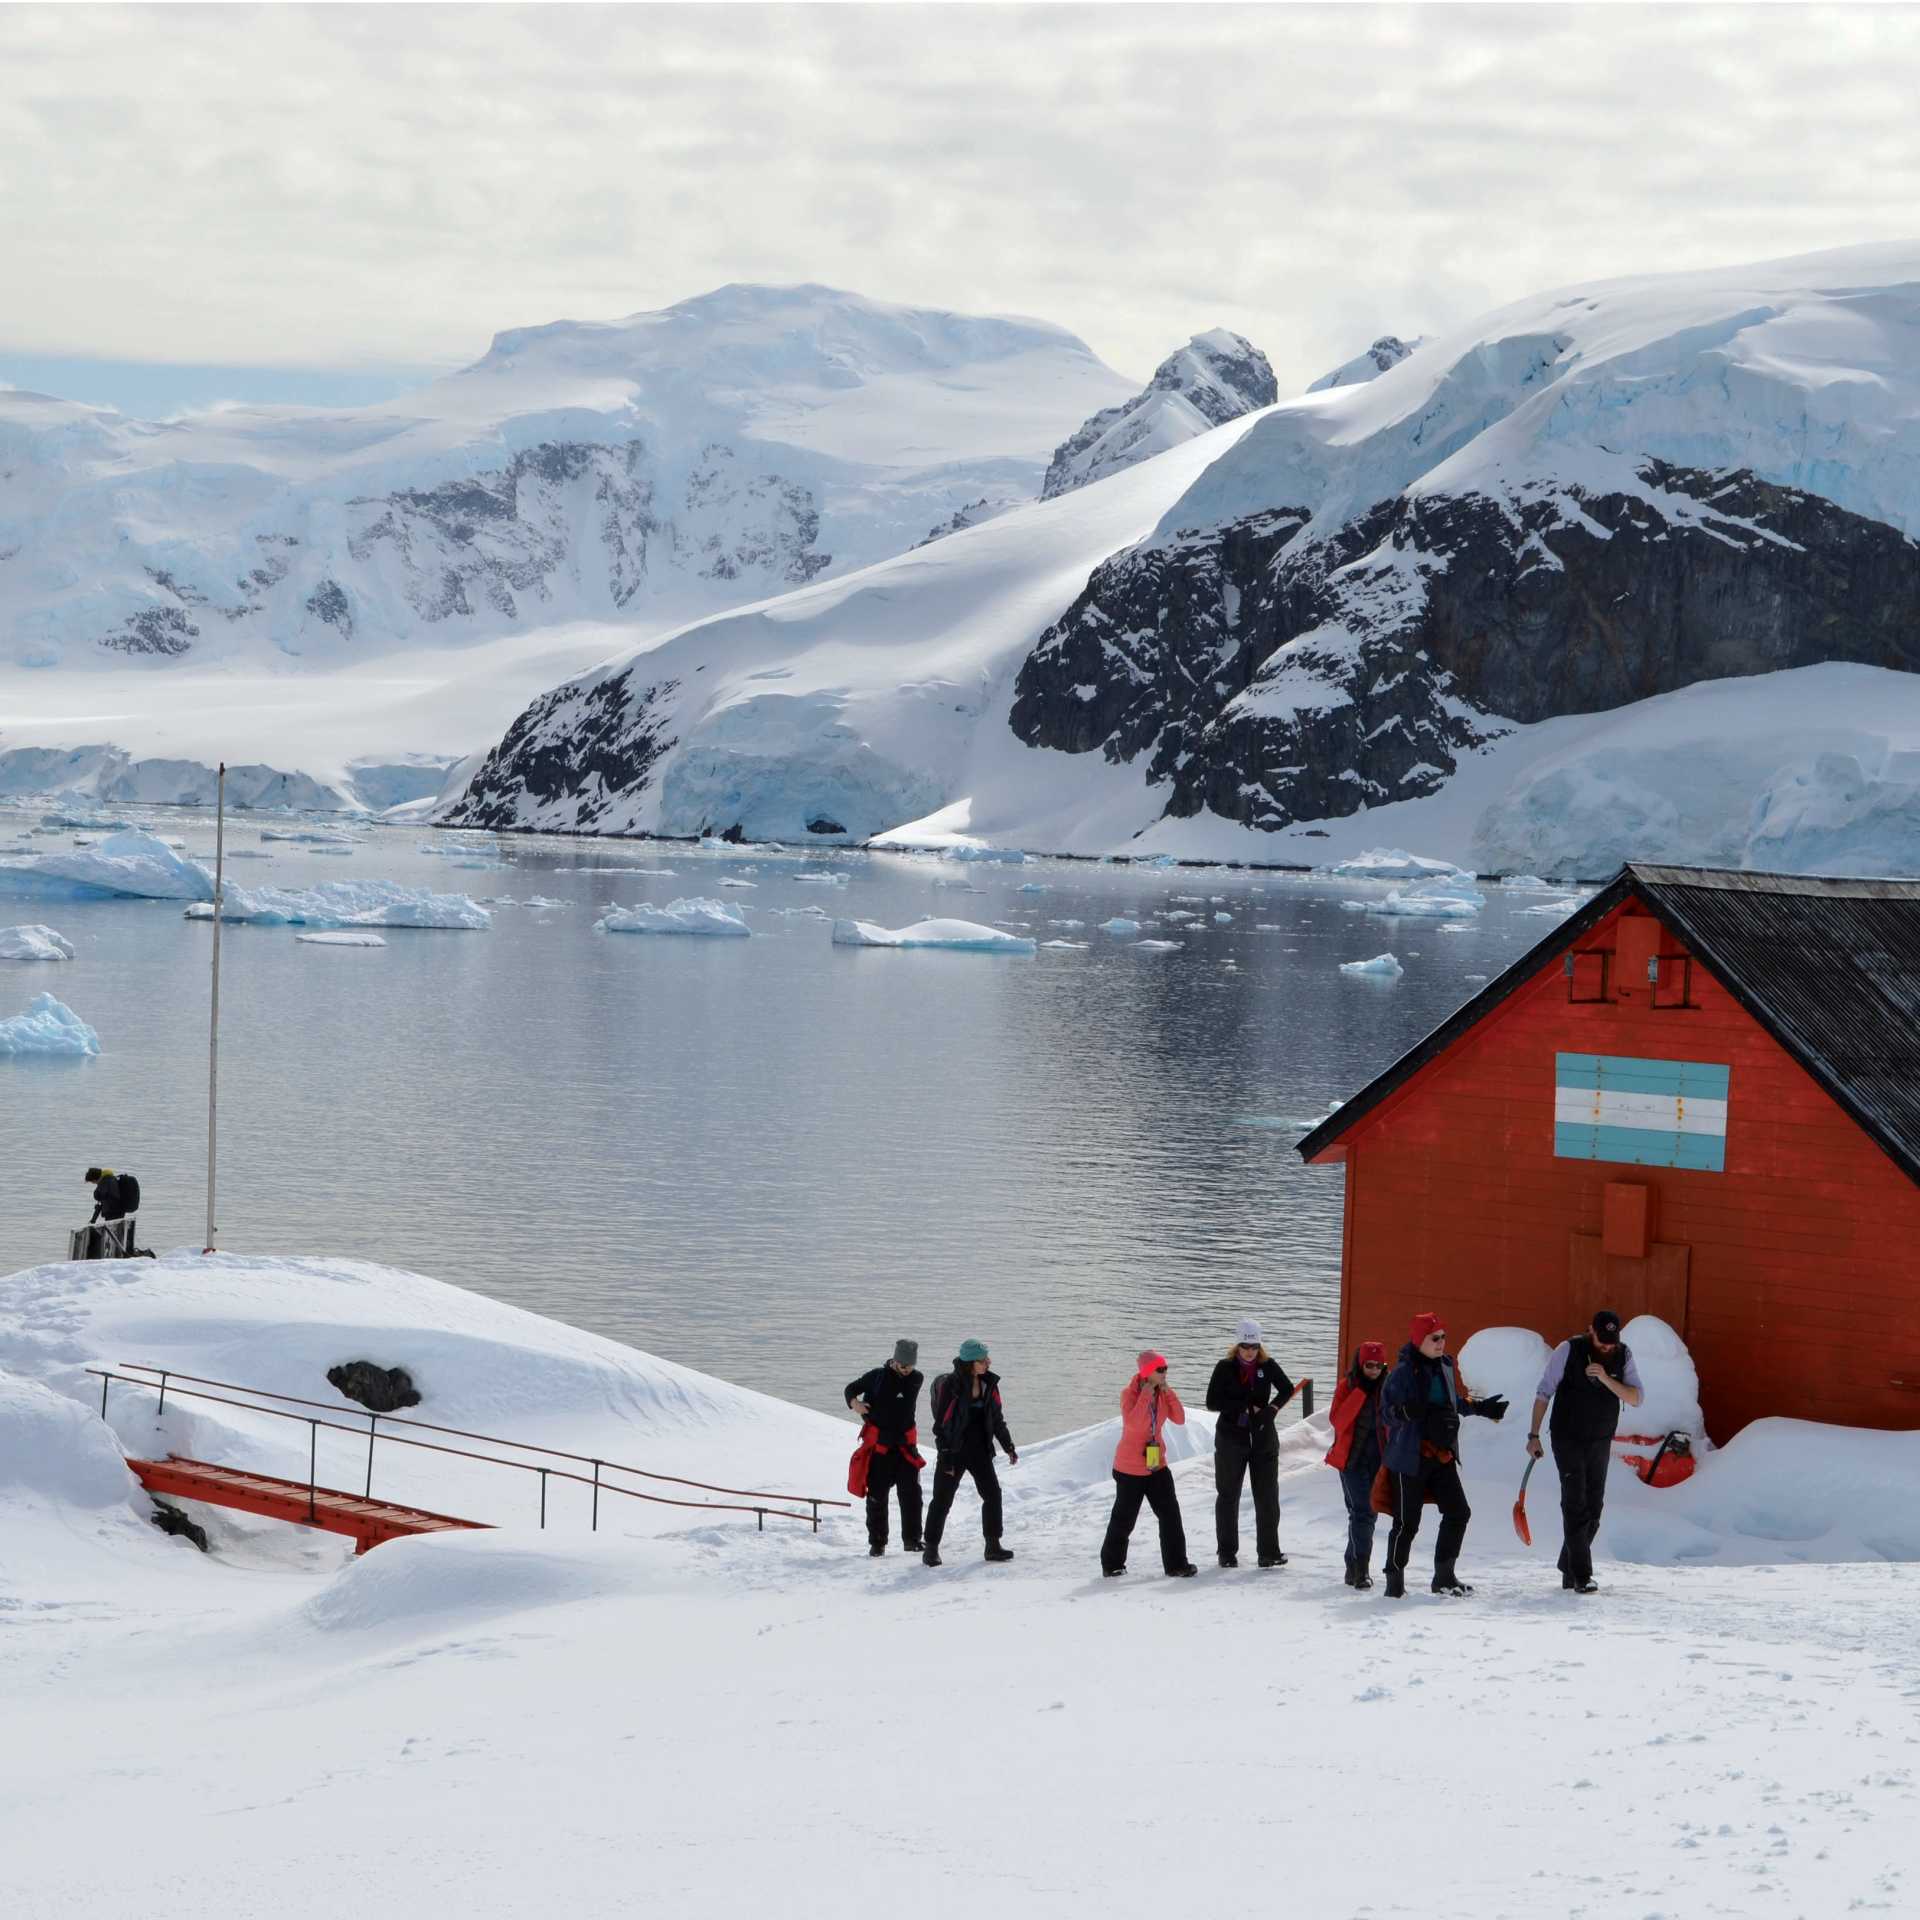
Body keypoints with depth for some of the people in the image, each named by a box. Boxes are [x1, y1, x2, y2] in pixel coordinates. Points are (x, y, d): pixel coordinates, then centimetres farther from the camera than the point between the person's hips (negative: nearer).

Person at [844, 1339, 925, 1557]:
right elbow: (851, 1389, 9)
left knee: (911, 1492, -4)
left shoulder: (915, 1378, 4)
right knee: (877, 1494, 1)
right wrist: (854, 1403, -13)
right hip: (879, 1445, -1)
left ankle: (911, 1539, 6)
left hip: (905, 1444, 1)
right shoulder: (878, 1376, -2)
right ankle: (877, 1542, 9)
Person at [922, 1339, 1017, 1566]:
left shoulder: (989, 1384, 2)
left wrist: (1008, 1446, 11)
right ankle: (931, 1548, 11)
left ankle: (993, 1545, 11)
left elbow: (997, 1418, 13)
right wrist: (945, 1457, -17)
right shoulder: (949, 1385, -16)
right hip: (954, 1451, -5)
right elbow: (941, 1423, -15)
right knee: (942, 1500, 0)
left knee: (993, 1495, 2)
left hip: (980, 1451, 5)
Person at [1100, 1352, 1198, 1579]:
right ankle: (1112, 1564, 22)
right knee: (1124, 1518, 5)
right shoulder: (1129, 1393, -16)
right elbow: (1133, 1422, -32)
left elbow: (1179, 1419, -6)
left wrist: (1169, 1392, -13)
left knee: (1170, 1514, -2)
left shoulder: (1162, 1394, 2)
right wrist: (1146, 1394, -29)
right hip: (1130, 1468, -5)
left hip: (1157, 1465, 5)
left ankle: (1176, 1564, 3)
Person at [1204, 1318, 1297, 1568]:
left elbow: (1287, 1390, 9)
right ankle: (1227, 1552, 14)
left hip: (1263, 1437, 2)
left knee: (1267, 1496, -1)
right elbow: (1212, 1403, -8)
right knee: (1228, 1495, 6)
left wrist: (1271, 1409, -7)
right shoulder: (1225, 1368, -5)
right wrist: (1245, 1407, -14)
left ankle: (1269, 1551, 4)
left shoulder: (1268, 1366, 0)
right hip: (1231, 1437, -1)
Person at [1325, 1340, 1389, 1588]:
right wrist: (1360, 1392, -19)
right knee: (1362, 1512, -14)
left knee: (1369, 1512, 9)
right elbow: (1337, 1419, -15)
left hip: (1379, 1458, 4)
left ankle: (1354, 1565, 23)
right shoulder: (1346, 1387, -2)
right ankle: (1361, 1569, -18)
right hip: (1352, 1457, -4)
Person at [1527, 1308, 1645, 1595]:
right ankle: (1581, 1575, -14)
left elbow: (1636, 1398, -9)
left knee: (1593, 1508, 6)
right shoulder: (1568, 1350, -12)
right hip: (1568, 1439, -4)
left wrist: (1605, 1379, -24)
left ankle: (1568, 1569, 19)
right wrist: (1534, 1436, -8)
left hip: (1601, 1442, 4)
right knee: (1575, 1504, -11)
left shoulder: (1623, 1356, -3)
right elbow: (1544, 1393, -6)